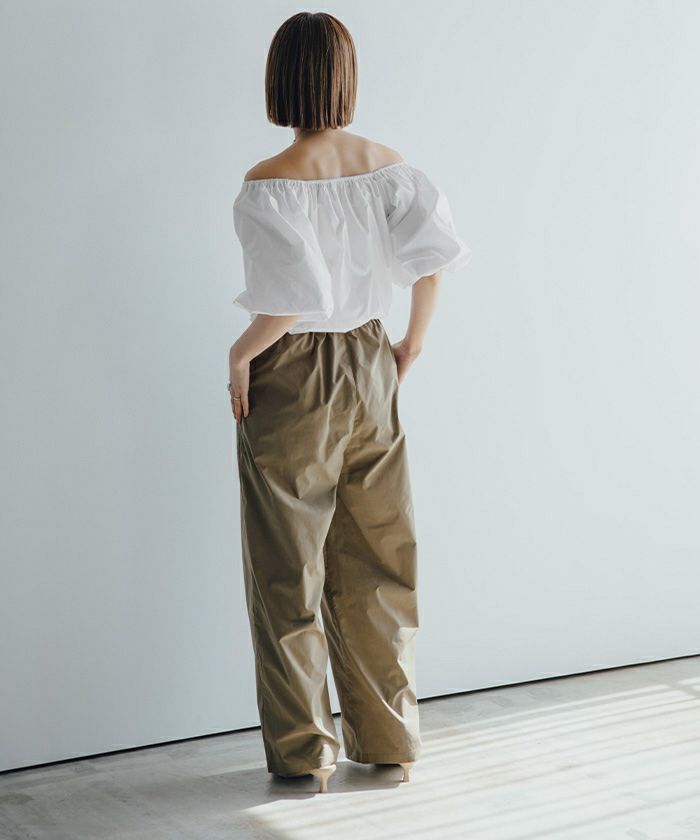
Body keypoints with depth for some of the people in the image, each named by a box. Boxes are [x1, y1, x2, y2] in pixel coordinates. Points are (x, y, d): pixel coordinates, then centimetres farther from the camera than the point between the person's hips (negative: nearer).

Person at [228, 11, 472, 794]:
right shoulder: (385, 165, -1)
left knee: (288, 568, 7)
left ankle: (304, 750, 17)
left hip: (290, 380, -5)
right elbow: (434, 251, -7)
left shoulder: (267, 184, -17)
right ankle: (389, 739, 22)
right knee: (375, 559, 14)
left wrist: (240, 353, -8)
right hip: (368, 370, 5)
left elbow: (295, 297, -24)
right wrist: (412, 345, 5)